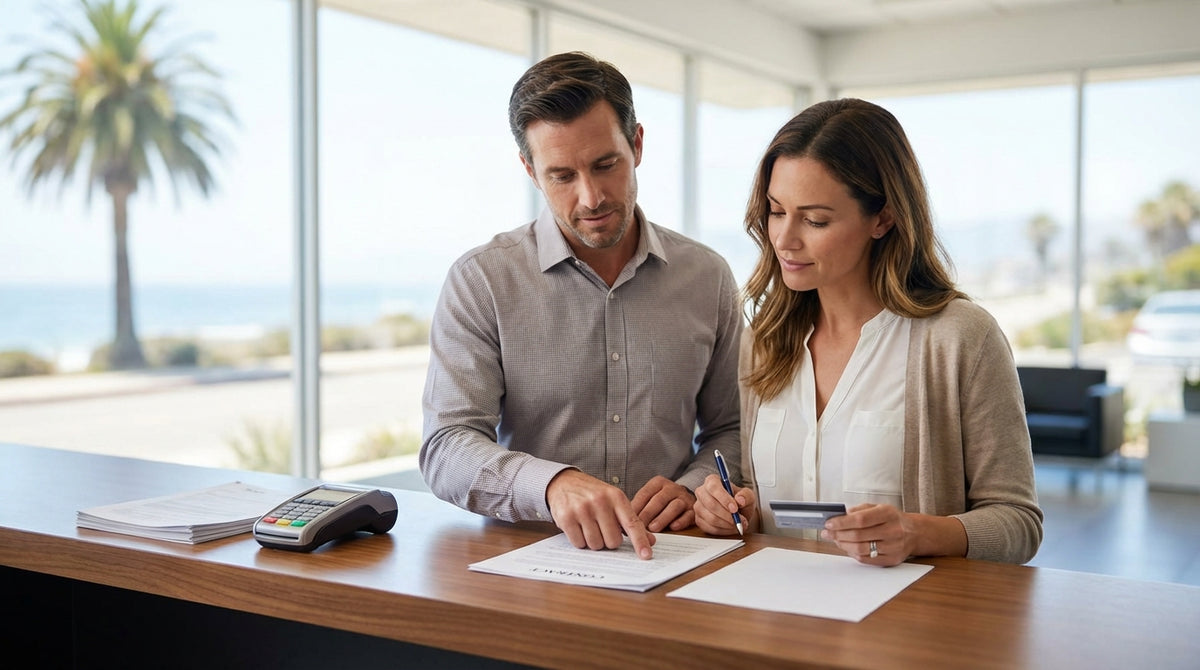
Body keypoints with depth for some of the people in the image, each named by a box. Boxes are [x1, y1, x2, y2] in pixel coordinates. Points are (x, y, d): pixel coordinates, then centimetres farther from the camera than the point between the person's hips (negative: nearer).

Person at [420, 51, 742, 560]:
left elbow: (730, 429, 16)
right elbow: (445, 450, -10)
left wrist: (691, 488, -6)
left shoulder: (707, 277, 8)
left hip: (666, 560, 2)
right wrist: (553, 484, -29)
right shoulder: (480, 281, -2)